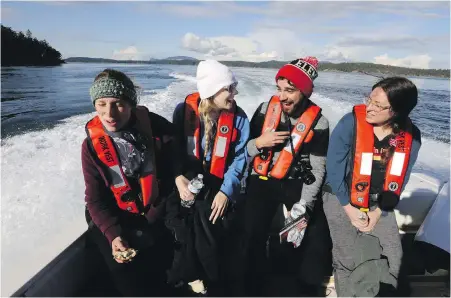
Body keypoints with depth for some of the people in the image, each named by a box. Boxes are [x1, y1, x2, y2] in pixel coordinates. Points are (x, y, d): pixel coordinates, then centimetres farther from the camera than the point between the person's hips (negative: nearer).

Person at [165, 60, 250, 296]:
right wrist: (178, 177, -17)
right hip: (187, 179, 1)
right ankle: (189, 275, 12)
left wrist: (226, 191, -15)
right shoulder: (184, 110, -8)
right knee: (177, 217, -14)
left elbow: (239, 158, -6)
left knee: (207, 216, -15)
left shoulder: (238, 118, -7)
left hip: (219, 183, 0)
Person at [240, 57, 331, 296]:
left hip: (297, 184, 0)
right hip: (262, 181, 1)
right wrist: (259, 142, -19)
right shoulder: (266, 109, -3)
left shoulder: (318, 123, -8)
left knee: (318, 239, -4)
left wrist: (303, 205, -18)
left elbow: (317, 169, -9)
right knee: (253, 236, -12)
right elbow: (245, 150, 3)